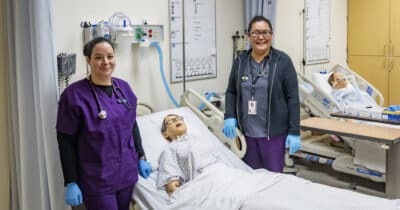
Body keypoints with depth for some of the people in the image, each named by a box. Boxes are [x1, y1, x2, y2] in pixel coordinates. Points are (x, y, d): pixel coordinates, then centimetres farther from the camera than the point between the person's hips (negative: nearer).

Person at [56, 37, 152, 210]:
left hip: (127, 173, 6)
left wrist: (141, 157, 12)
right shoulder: (74, 95, -14)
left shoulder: (123, 87, 3)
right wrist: (71, 183, -12)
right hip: (97, 180, -5)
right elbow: (66, 142, -12)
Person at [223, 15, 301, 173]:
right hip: (247, 132, 4)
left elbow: (292, 98, -7)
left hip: (273, 132, -3)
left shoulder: (282, 61, -5)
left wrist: (294, 132, -10)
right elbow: (231, 92, 13)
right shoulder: (240, 61, 6)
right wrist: (230, 117, -3)